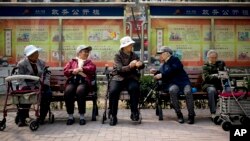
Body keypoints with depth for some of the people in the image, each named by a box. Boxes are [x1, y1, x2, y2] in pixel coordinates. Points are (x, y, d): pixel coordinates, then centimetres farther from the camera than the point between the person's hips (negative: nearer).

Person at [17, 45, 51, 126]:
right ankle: (21, 119, -22)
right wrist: (24, 87, -21)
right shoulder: (21, 64, 3)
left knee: (48, 93, -27)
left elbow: (46, 75, 7)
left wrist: (45, 84, -11)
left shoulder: (42, 63, 12)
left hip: (40, 85, 3)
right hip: (27, 86, -3)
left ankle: (42, 117, -16)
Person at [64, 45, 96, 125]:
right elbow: (65, 71, 12)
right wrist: (73, 71, -7)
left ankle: (82, 116, -28)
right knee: (68, 92, -33)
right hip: (72, 81, 1)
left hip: (84, 81, -1)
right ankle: (70, 116, -22)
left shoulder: (89, 62, 26)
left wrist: (81, 69, -7)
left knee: (80, 91, -36)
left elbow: (92, 68, 3)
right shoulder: (72, 61, 27)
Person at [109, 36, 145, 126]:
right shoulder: (118, 56, 2)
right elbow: (120, 69, -13)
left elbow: (141, 65, 5)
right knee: (113, 91, -30)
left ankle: (134, 112, -17)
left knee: (134, 88, -32)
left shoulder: (134, 55, 14)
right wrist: (130, 66, -32)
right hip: (118, 78, -2)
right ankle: (113, 115, -15)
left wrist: (140, 64, -21)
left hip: (131, 78, 2)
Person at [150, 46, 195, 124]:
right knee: (172, 90, -34)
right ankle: (179, 115, -28)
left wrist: (162, 75, -12)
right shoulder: (163, 65, 24)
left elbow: (174, 70, -11)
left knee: (188, 91, -35)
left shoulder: (175, 59, 6)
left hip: (183, 81, -3)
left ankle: (191, 115, -22)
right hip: (172, 84, 3)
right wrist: (156, 72, 10)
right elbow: (161, 75, 28)